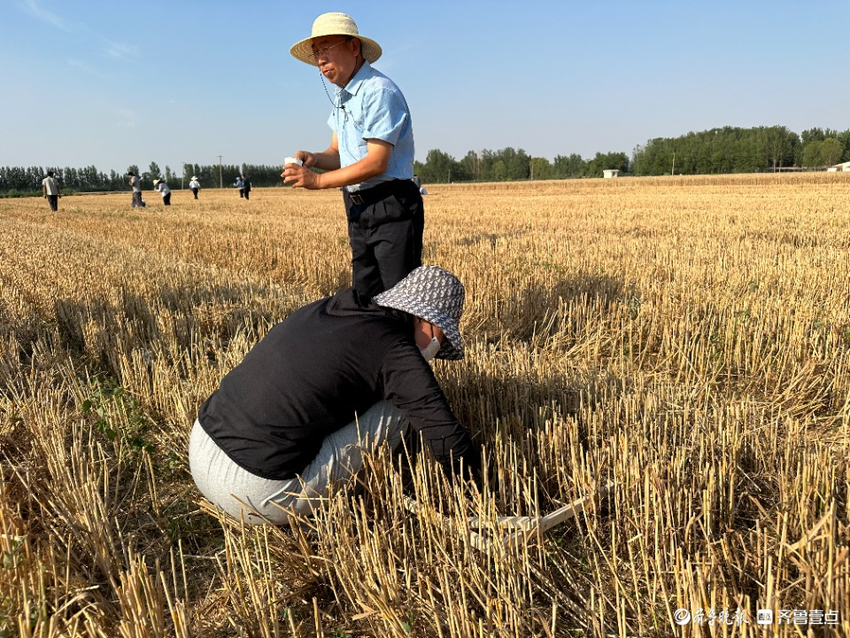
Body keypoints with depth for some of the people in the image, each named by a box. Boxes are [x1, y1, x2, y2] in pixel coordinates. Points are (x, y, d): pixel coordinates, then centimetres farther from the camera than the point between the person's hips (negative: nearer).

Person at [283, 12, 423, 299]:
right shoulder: (342, 96, 15)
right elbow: (338, 153, 14)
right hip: (358, 209, 9)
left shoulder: (379, 91, -15)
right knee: (366, 295, 14)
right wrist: (313, 158, -8)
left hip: (391, 207, -9)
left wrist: (318, 180, -19)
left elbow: (376, 162, -20)